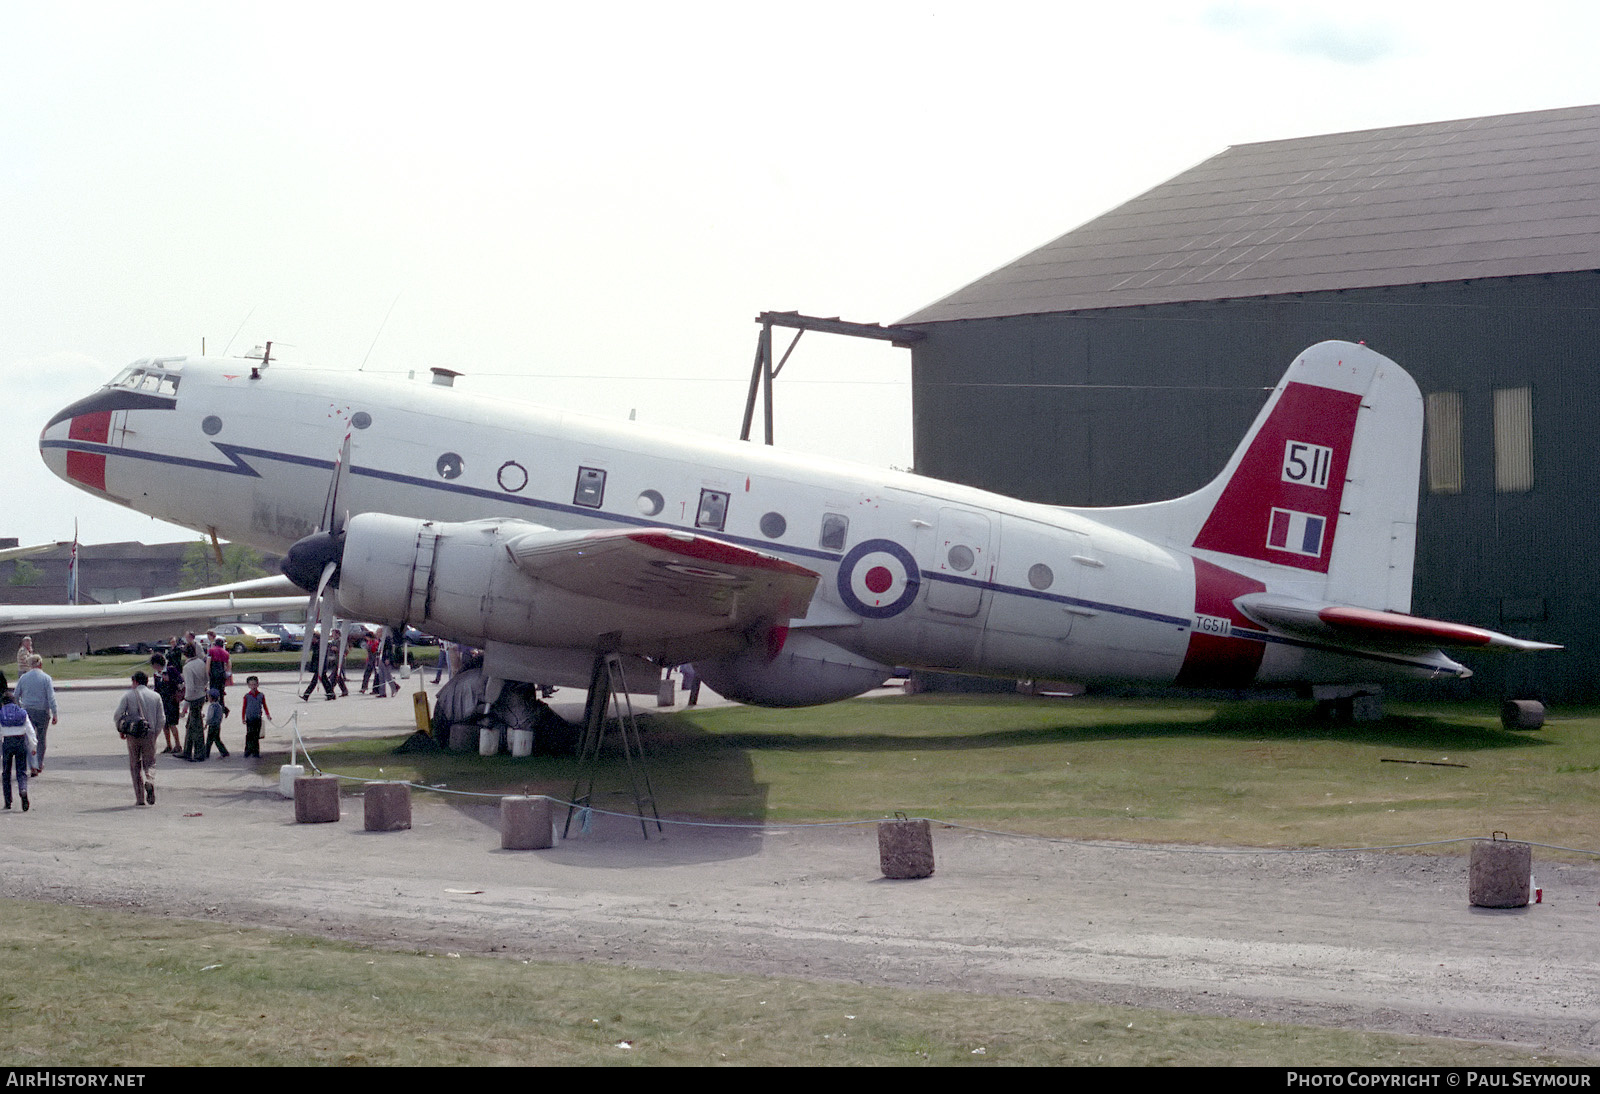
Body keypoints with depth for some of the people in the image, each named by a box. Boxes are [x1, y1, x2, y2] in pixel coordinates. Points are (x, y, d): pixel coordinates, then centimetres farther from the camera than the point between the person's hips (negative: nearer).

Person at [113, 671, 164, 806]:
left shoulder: (128, 695, 1)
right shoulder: (156, 696, 7)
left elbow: (117, 716, -5)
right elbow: (161, 718, 4)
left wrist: (120, 731, 11)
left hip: (132, 735, -1)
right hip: (149, 734, 1)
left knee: (135, 766, 9)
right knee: (150, 763, 10)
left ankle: (140, 798, 6)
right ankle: (150, 781, -23)